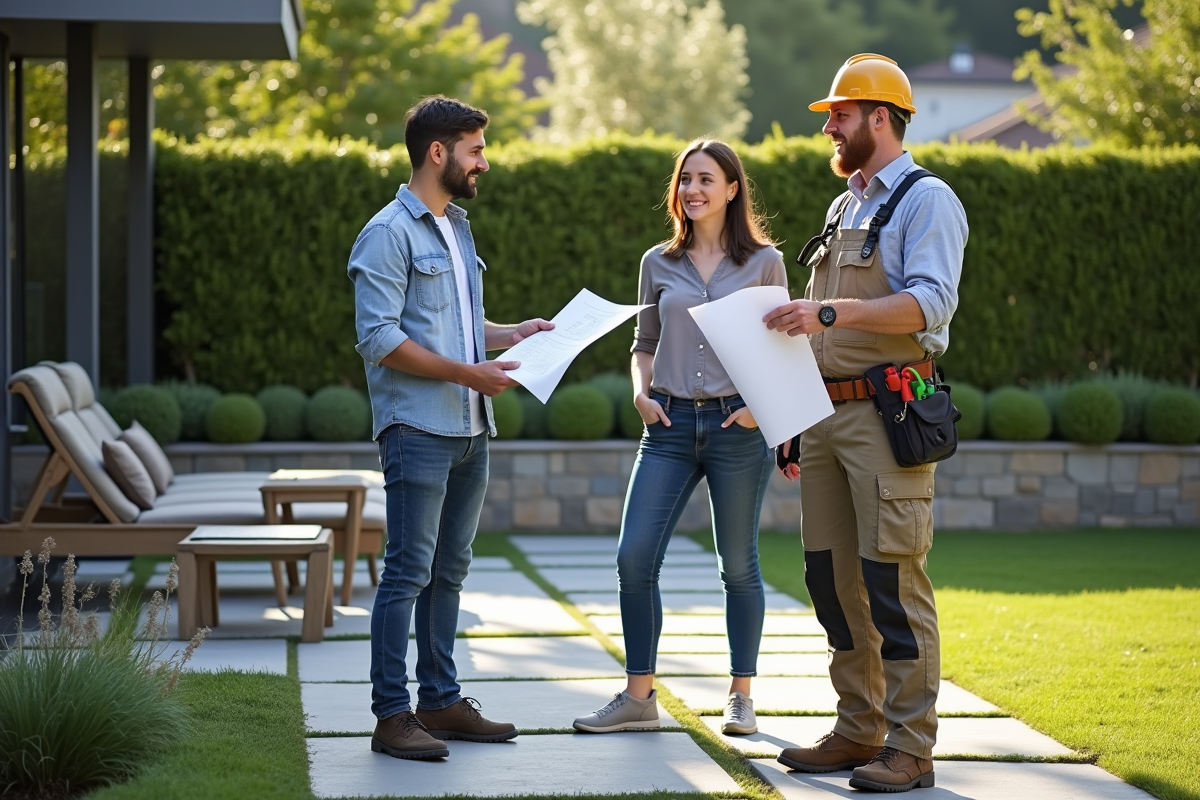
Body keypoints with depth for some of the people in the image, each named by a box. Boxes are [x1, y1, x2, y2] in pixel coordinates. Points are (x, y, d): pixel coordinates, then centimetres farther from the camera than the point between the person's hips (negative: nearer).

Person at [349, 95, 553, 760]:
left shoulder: (457, 229, 18)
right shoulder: (390, 233, -9)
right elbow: (380, 339, -17)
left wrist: (514, 334, 13)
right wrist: (468, 373, -18)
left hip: (470, 431, 9)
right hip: (417, 430, -9)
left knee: (449, 571, 12)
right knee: (409, 571, -8)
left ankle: (441, 700, 19)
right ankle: (392, 715, -5)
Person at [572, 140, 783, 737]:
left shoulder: (764, 262, 3)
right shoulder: (659, 264, 10)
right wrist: (641, 394, -1)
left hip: (738, 426, -2)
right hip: (670, 425, 3)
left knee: (738, 565, 5)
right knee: (634, 558, -5)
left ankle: (741, 698, 17)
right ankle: (639, 697, 5)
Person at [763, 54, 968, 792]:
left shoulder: (926, 200, -5)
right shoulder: (843, 208, 20)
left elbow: (929, 303, -19)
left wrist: (831, 312, -27)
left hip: (889, 413, -8)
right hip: (828, 413, 8)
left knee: (892, 577, -10)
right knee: (832, 577, 9)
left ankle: (910, 747, -7)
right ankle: (859, 729, 17)